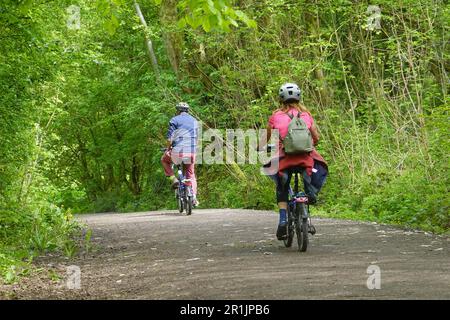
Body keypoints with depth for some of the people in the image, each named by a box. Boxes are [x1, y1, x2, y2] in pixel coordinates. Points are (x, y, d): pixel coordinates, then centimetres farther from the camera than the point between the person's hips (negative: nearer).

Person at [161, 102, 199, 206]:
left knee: (164, 160, 26)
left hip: (178, 151, -4)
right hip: (191, 151, 4)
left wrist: (168, 149, 7)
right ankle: (194, 197, 4)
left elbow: (170, 137, -6)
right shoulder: (194, 121, 19)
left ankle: (174, 179, 9)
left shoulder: (175, 120, 2)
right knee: (191, 174, 17)